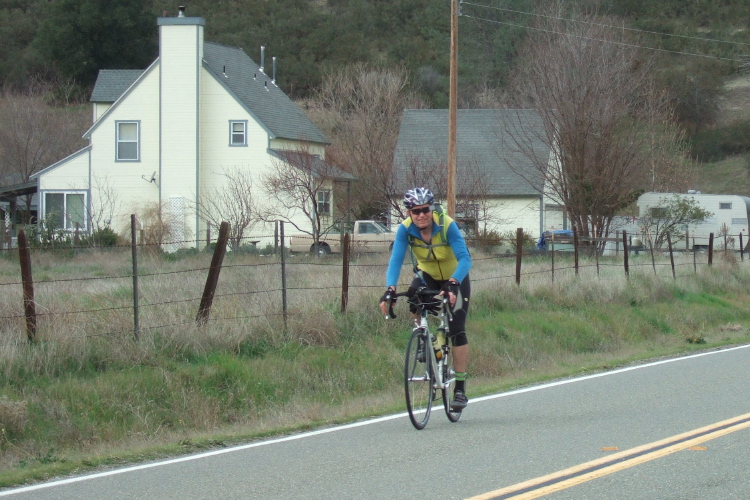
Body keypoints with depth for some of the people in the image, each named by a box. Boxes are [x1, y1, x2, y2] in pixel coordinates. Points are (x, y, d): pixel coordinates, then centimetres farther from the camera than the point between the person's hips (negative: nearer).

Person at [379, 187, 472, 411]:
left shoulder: (447, 225, -30)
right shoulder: (405, 229, -23)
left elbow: (465, 259, -37)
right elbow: (396, 260, -30)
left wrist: (453, 284, -54)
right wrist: (390, 288, -48)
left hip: (455, 278, -2)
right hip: (428, 276, 2)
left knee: (456, 330, -11)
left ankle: (460, 388, -3)